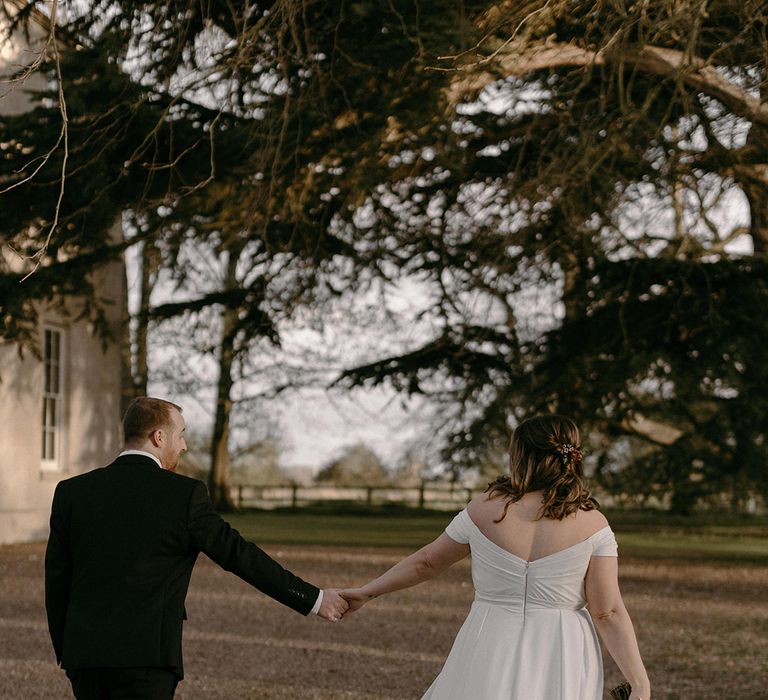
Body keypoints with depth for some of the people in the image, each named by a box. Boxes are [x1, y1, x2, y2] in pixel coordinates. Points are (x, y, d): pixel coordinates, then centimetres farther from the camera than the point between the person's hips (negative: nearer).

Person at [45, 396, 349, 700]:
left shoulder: (71, 491, 6)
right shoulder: (184, 494, -5)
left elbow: (56, 580, 9)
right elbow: (239, 554, -3)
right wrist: (313, 598, 5)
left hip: (84, 652, 5)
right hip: (146, 656, -5)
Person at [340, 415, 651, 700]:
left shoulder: (484, 509, -3)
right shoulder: (593, 524, -6)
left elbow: (426, 562, 8)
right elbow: (608, 613, -9)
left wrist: (366, 592, 22)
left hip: (490, 656, 0)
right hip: (561, 671, 0)